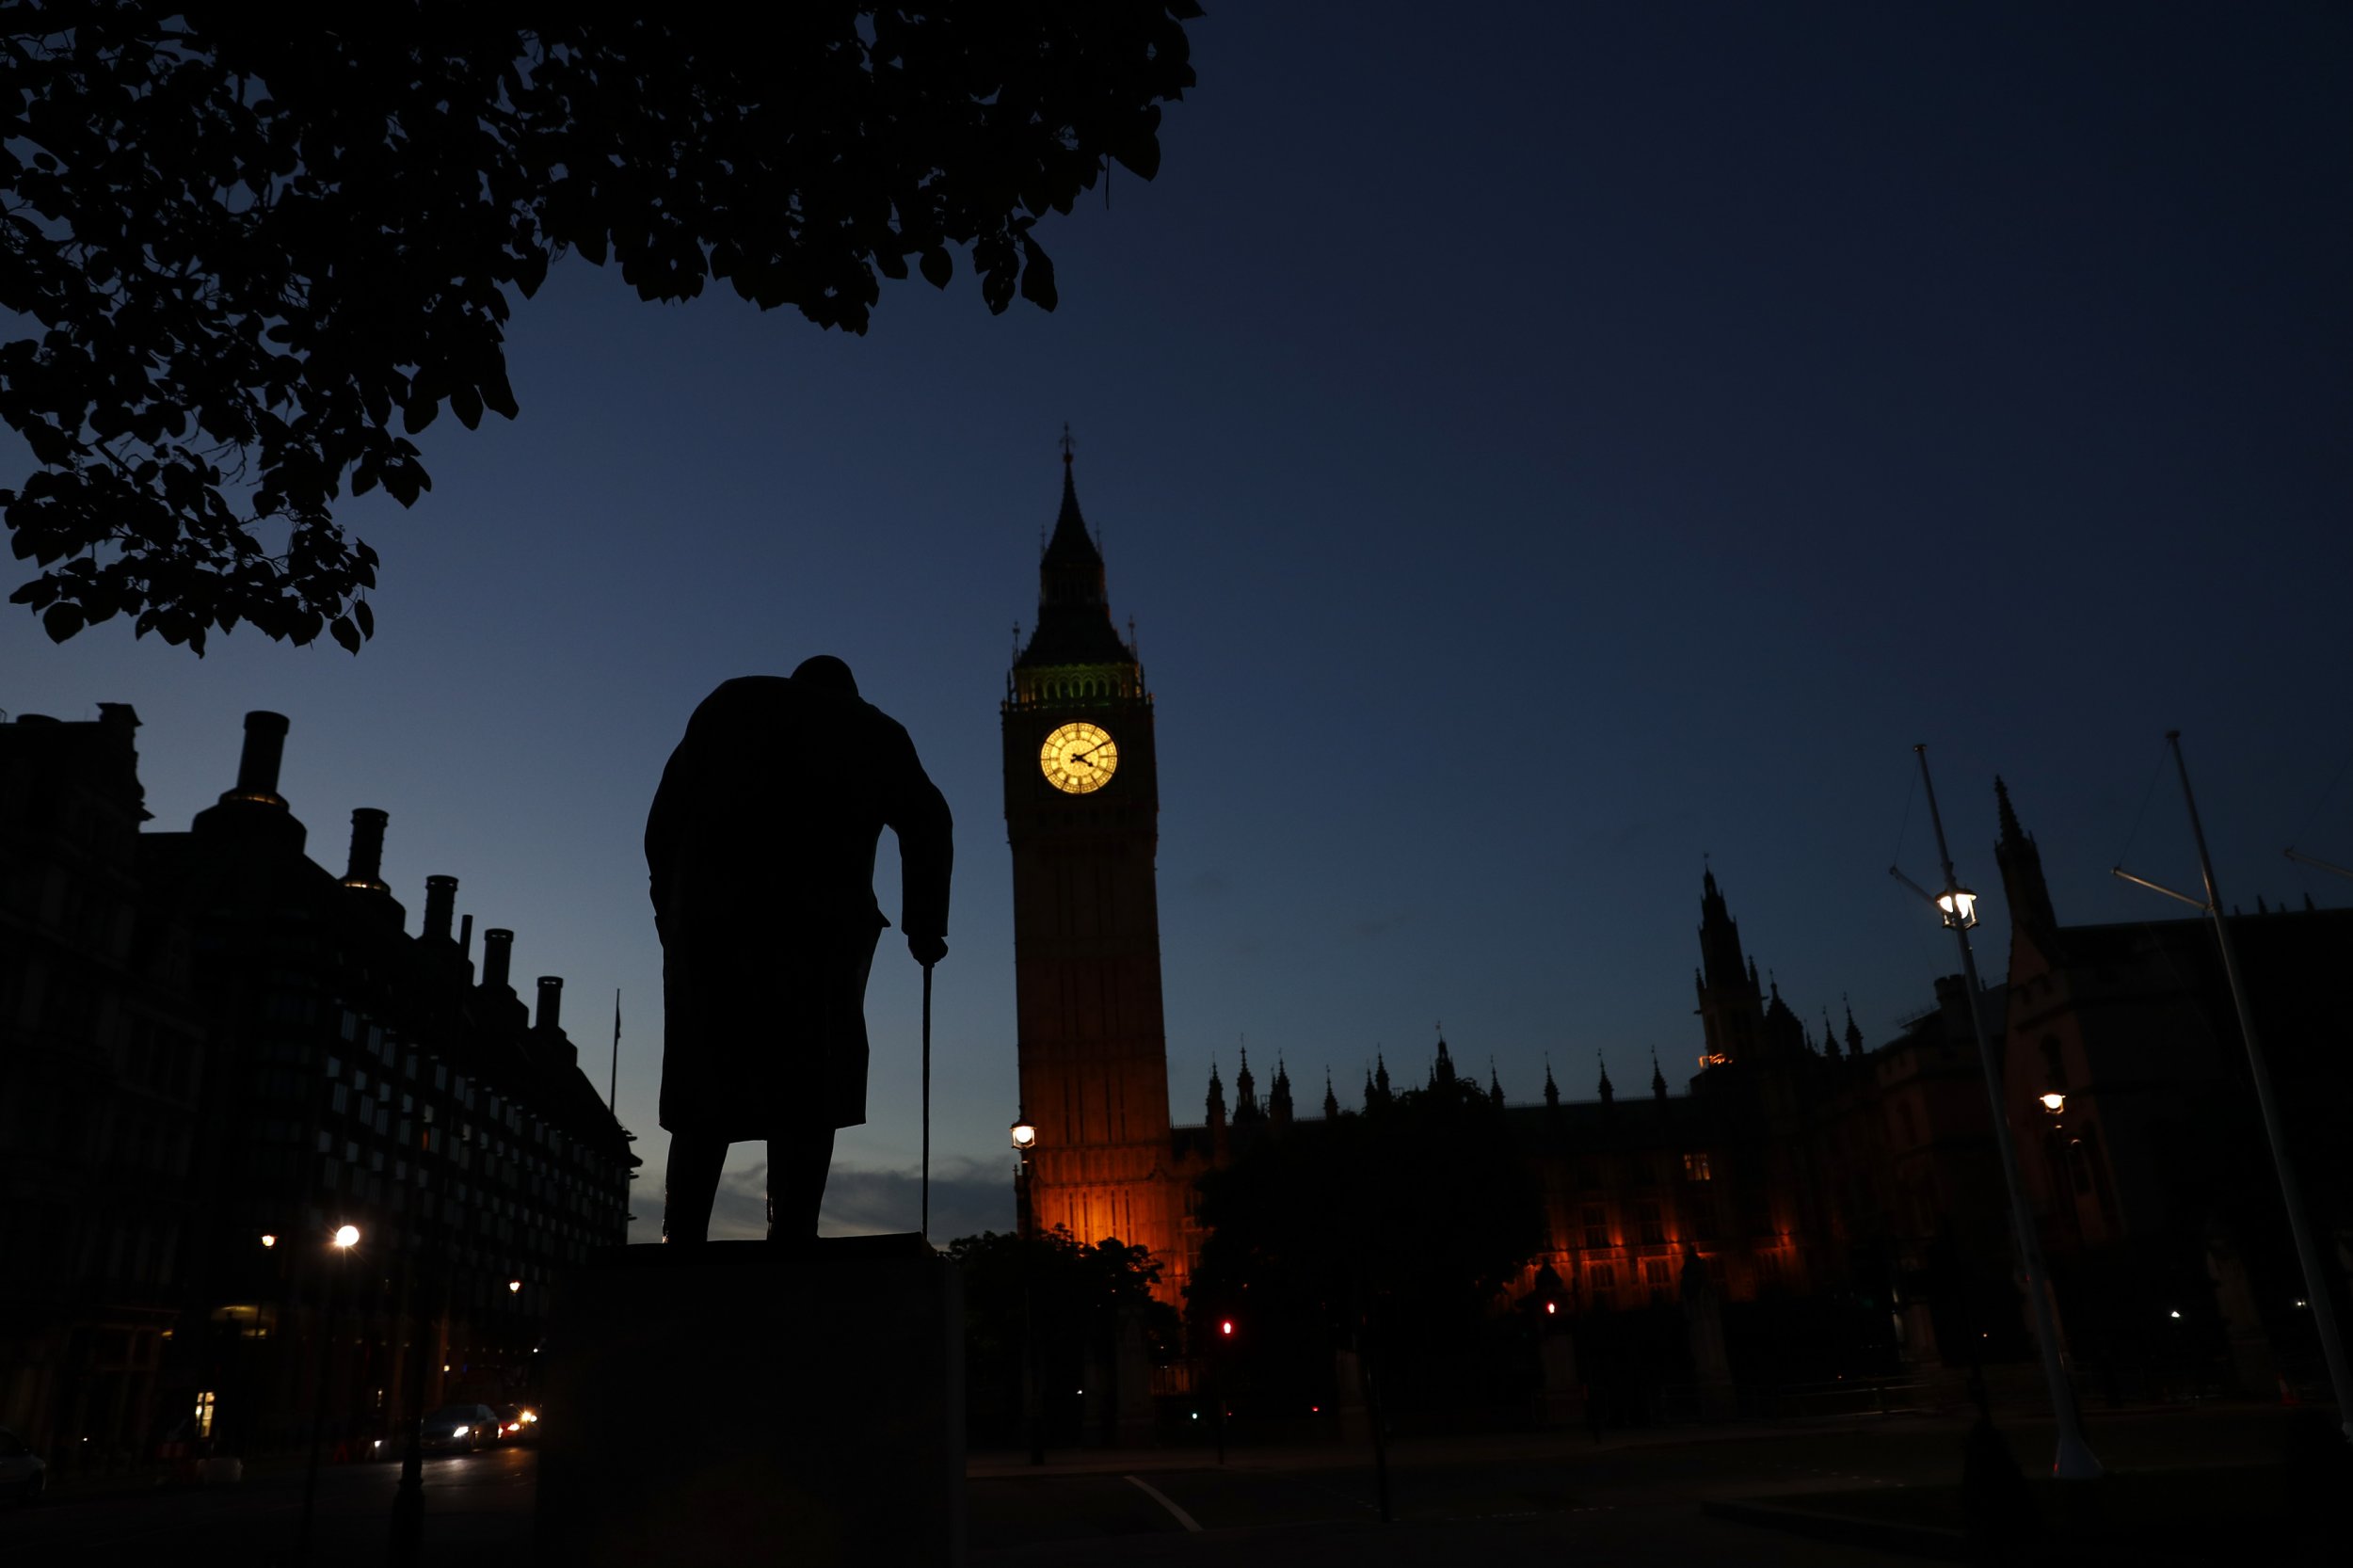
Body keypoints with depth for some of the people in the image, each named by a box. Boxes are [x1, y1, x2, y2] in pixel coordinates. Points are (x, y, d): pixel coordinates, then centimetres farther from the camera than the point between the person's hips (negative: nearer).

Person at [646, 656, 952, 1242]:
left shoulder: (731, 700, 25)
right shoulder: (877, 731, 22)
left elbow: (665, 816, 16)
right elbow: (927, 826, 11)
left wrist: (671, 907, 18)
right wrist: (924, 926, 15)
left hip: (709, 910, 2)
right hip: (819, 920, -1)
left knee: (704, 1089, 7)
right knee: (807, 1094, -1)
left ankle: (680, 1241, 0)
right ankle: (791, 1240, -11)